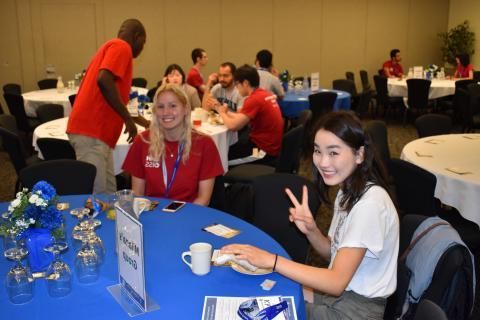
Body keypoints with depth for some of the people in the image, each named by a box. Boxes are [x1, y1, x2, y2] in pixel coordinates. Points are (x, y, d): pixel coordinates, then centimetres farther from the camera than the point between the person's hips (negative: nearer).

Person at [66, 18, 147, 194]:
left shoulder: (110, 47, 25)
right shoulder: (122, 47, -5)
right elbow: (104, 81, -23)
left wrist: (131, 118, 41)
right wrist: (128, 119, -16)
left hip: (95, 132, 10)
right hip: (91, 132, -10)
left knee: (108, 193, 9)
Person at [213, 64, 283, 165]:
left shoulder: (254, 99, -21)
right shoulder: (265, 94, 8)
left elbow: (233, 126, -22)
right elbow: (242, 118, 14)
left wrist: (222, 113, -4)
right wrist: (226, 111, 7)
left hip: (264, 150, -9)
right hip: (271, 145, 9)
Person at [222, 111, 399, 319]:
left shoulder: (370, 203, -26)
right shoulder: (347, 190, 3)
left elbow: (337, 282, -28)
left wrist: (272, 260, -30)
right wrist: (311, 230, -11)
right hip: (336, 293, 8)